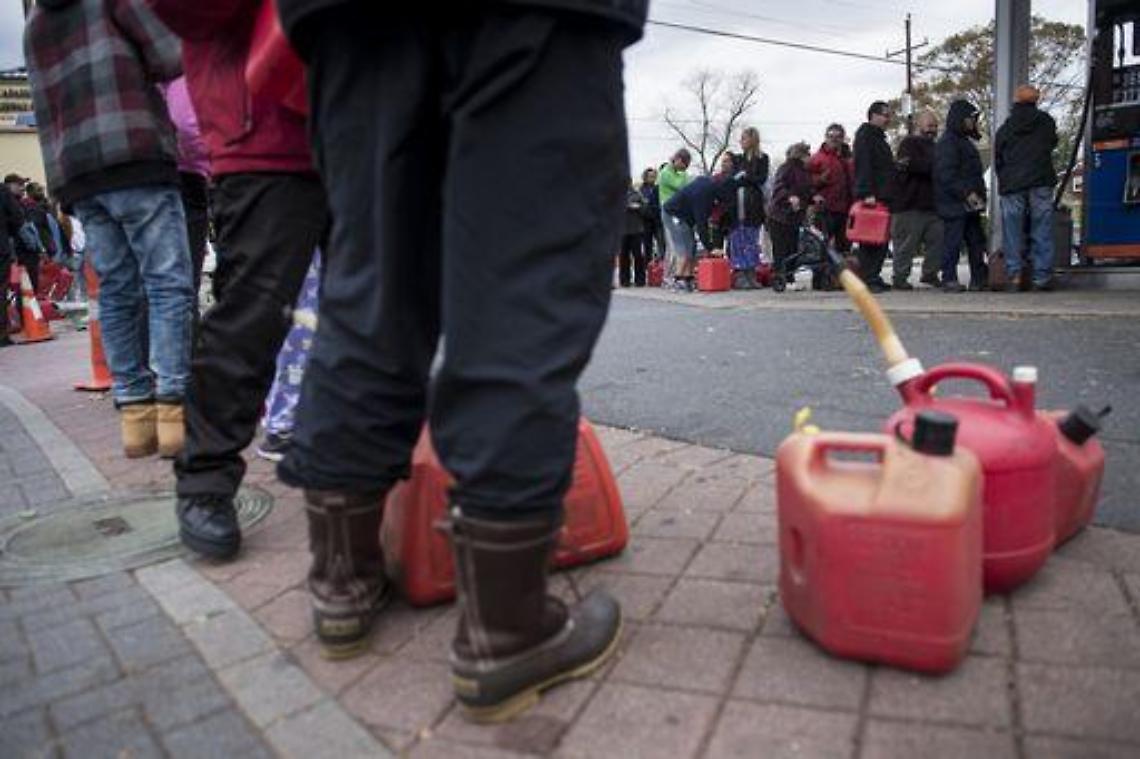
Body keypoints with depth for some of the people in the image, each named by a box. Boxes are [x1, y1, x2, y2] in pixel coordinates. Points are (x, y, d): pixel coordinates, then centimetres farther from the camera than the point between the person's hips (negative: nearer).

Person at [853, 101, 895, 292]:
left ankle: (874, 277, 13)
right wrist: (867, 193, -25)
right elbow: (863, 165, -16)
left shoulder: (879, 137, 25)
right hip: (871, 197, -10)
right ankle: (867, 279, -10)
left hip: (882, 197, 10)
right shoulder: (865, 135, -5)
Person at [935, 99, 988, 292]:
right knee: (952, 241, -8)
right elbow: (947, 175, -19)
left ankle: (979, 279, 14)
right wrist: (967, 193, -22)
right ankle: (949, 280, -4)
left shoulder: (964, 141, 23)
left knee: (977, 241, 9)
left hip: (969, 203, 10)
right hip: (954, 203, -10)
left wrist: (979, 194, 18)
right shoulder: (947, 142, -9)